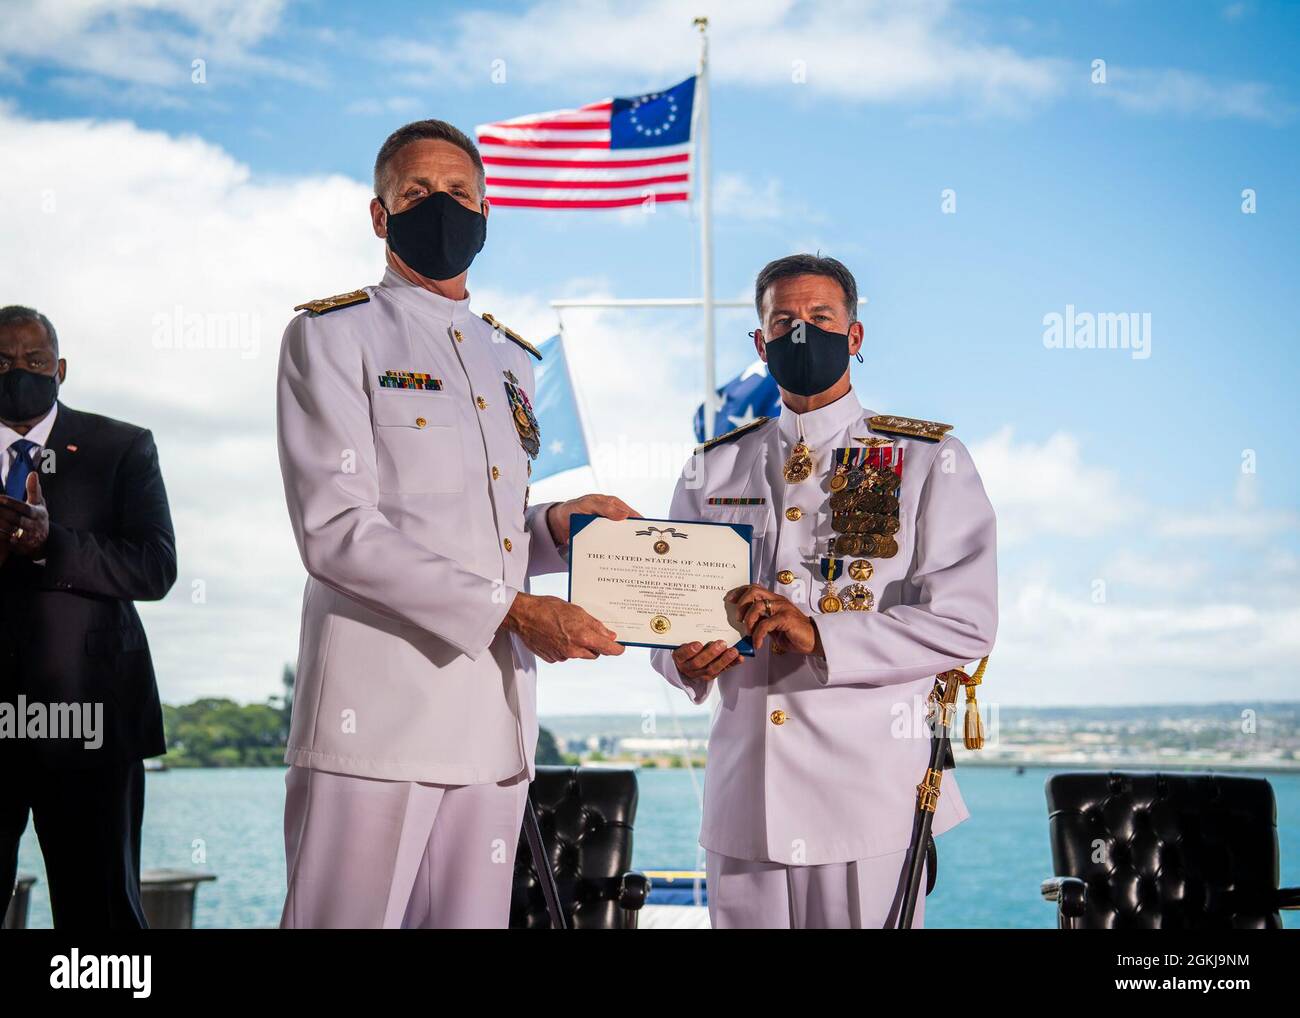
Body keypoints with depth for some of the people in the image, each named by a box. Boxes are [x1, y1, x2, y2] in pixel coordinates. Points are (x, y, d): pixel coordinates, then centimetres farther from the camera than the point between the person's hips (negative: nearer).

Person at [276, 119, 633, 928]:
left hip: (496, 715, 6)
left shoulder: (514, 361, 22)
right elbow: (337, 530, -11)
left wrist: (555, 529, 4)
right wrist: (514, 612, -16)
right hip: (380, 707, -6)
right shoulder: (333, 336, 2)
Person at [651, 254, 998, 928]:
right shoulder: (713, 469, 14)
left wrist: (821, 635, -20)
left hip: (871, 796, -3)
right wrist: (686, 659, -9)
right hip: (744, 795, 3)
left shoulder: (929, 463, 2)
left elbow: (966, 620, -9)